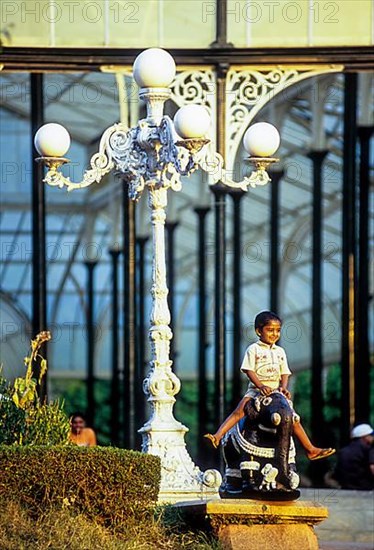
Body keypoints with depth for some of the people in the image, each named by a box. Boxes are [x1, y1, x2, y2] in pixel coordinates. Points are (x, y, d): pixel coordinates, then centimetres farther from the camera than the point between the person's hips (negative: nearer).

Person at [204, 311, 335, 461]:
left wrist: (283, 387, -7)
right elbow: (249, 370, -8)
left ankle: (310, 450, 5)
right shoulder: (253, 349, 1)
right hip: (256, 390, -4)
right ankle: (217, 436, -35)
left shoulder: (280, 351, 16)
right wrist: (260, 386, -22)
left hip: (275, 391, 4)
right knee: (239, 411, -26)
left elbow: (284, 372, 14)